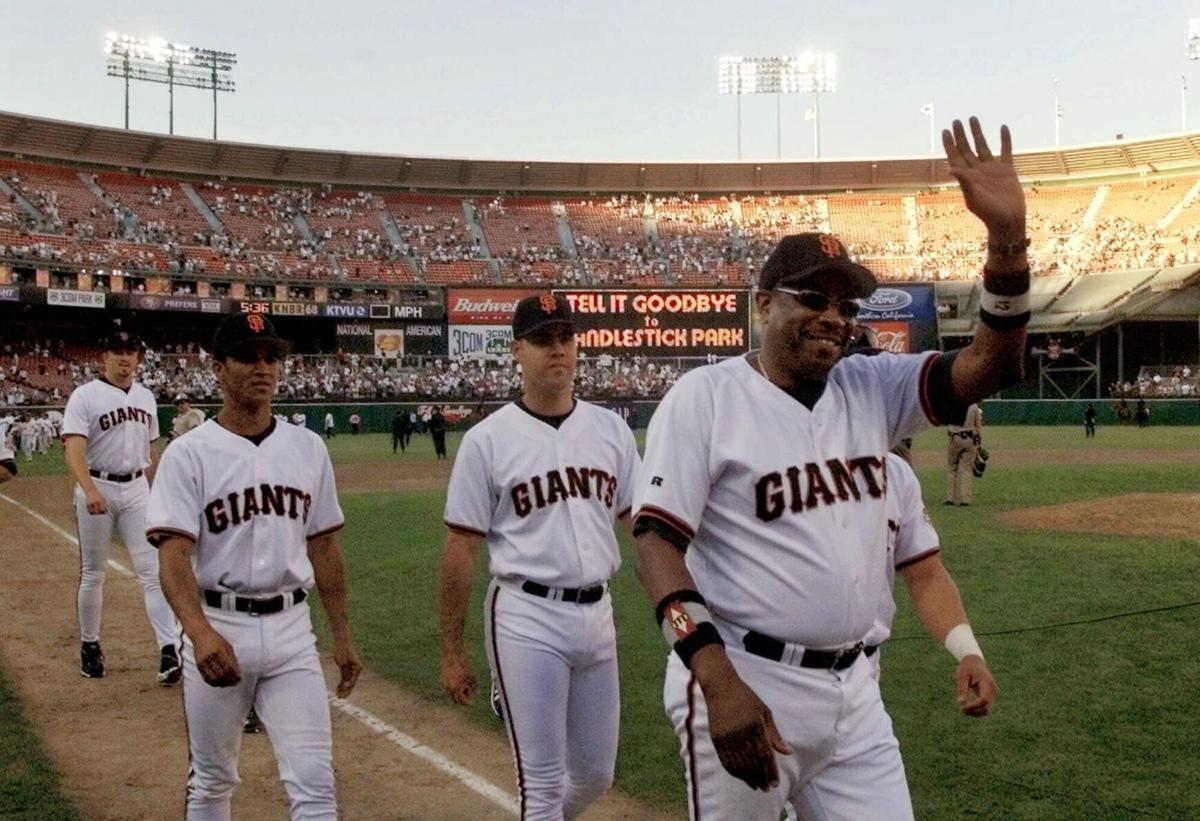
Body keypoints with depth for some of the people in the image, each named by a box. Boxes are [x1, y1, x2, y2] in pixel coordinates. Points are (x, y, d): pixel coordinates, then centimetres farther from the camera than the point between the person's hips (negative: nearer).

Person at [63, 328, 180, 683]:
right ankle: (89, 644, 26)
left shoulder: (146, 397, 10)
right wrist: (89, 490, -35)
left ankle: (169, 649, -10)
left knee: (153, 569, -6)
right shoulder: (85, 395, -8)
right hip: (97, 490, -3)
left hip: (137, 489, 4)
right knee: (93, 574, 9)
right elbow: (74, 448, -20)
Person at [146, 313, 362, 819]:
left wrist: (342, 638, 11)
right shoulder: (189, 453, -6)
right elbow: (173, 553, -15)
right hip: (218, 629, -2)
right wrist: (199, 632, -32)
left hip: (291, 629, 2)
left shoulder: (307, 447, 6)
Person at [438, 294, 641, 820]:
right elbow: (461, 551, -4)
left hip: (597, 614, 5)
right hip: (527, 619, -5)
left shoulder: (610, 429, 6)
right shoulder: (487, 440, -6)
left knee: (596, 774, 16)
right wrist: (451, 653, -3)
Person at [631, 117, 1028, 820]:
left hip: (853, 691, 5)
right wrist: (718, 680, -25)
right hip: (742, 685, -5)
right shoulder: (705, 397, -8)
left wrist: (1007, 237, -20)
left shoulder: (870, 389, 7)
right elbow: (658, 544, -14)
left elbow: (991, 366, -4)